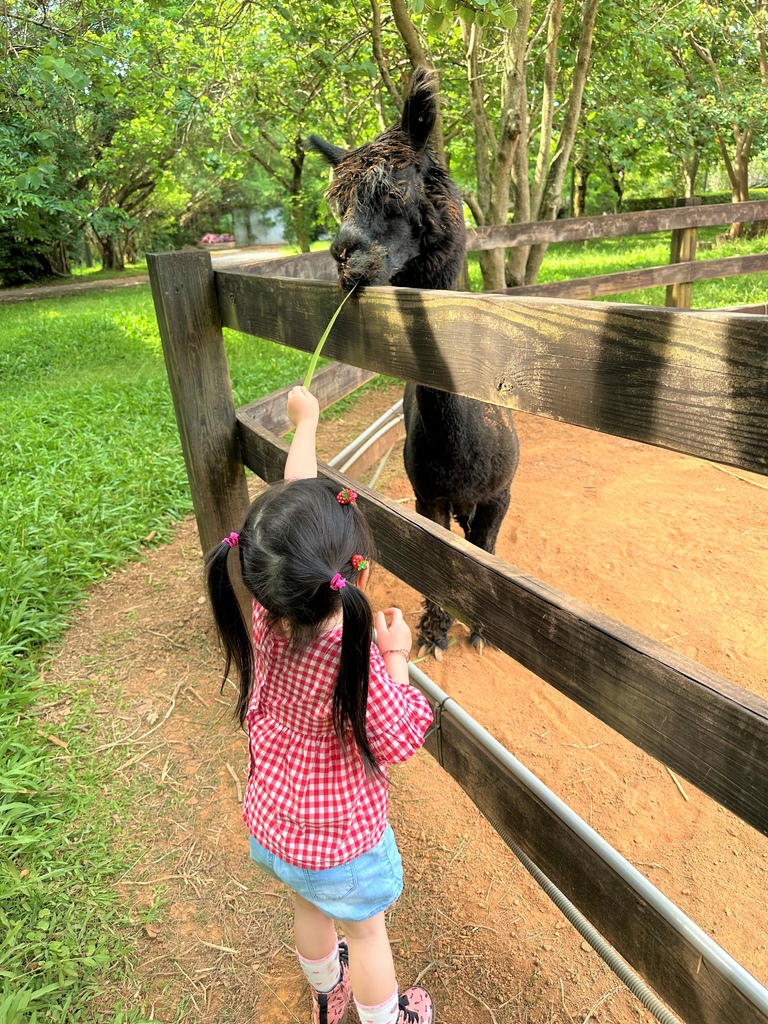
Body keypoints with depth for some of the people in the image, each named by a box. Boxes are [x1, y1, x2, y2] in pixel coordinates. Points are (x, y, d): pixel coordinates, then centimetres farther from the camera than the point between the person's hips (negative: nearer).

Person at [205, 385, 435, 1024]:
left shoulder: (267, 614, -25)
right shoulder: (354, 662, -40)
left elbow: (295, 501, -14)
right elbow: (400, 740, -22)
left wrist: (306, 422, -2)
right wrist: (397, 656, -16)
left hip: (268, 827, 6)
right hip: (341, 841, -6)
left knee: (310, 908, 32)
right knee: (366, 931, 23)